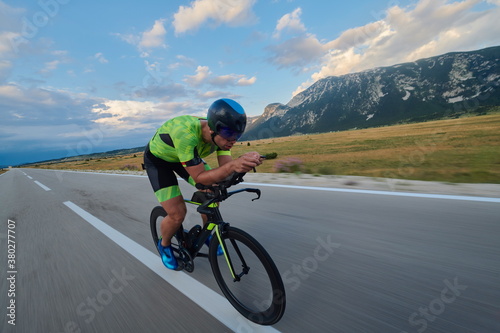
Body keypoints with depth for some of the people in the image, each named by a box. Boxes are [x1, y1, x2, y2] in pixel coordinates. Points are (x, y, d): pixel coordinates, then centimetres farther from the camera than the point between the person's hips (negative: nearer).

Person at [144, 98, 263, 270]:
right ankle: (164, 245, 22)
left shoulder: (220, 133, -23)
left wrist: (243, 162, -46)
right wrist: (232, 165, -53)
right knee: (177, 214, -13)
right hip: (158, 159, -5)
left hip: (183, 156, 5)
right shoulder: (186, 133, -42)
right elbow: (200, 178, -39)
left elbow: (225, 166, -25)